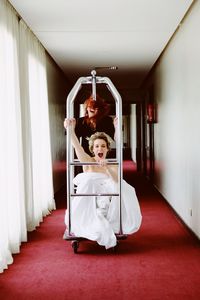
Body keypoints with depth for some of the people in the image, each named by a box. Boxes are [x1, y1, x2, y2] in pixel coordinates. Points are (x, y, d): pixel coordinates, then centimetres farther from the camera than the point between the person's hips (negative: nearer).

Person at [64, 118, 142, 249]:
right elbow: (77, 146, -12)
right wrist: (71, 129, -27)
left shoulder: (112, 165, 6)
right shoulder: (88, 162, 4)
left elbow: (117, 181, -15)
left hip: (107, 202, 2)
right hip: (89, 202, -1)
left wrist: (107, 168, -34)